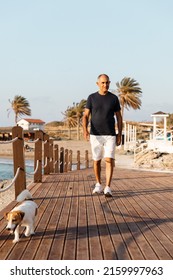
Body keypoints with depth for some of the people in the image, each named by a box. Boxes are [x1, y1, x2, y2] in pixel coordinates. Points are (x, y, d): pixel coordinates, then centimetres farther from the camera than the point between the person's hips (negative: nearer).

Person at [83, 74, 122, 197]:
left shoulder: (114, 98, 2)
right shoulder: (92, 97, 1)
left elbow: (119, 117, 6)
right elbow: (86, 116, -3)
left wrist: (120, 134, 0)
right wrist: (85, 131, -21)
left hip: (110, 135, -1)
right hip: (95, 135, 1)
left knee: (109, 160, -12)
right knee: (97, 161, 9)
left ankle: (108, 188, -10)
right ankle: (98, 185, 26)